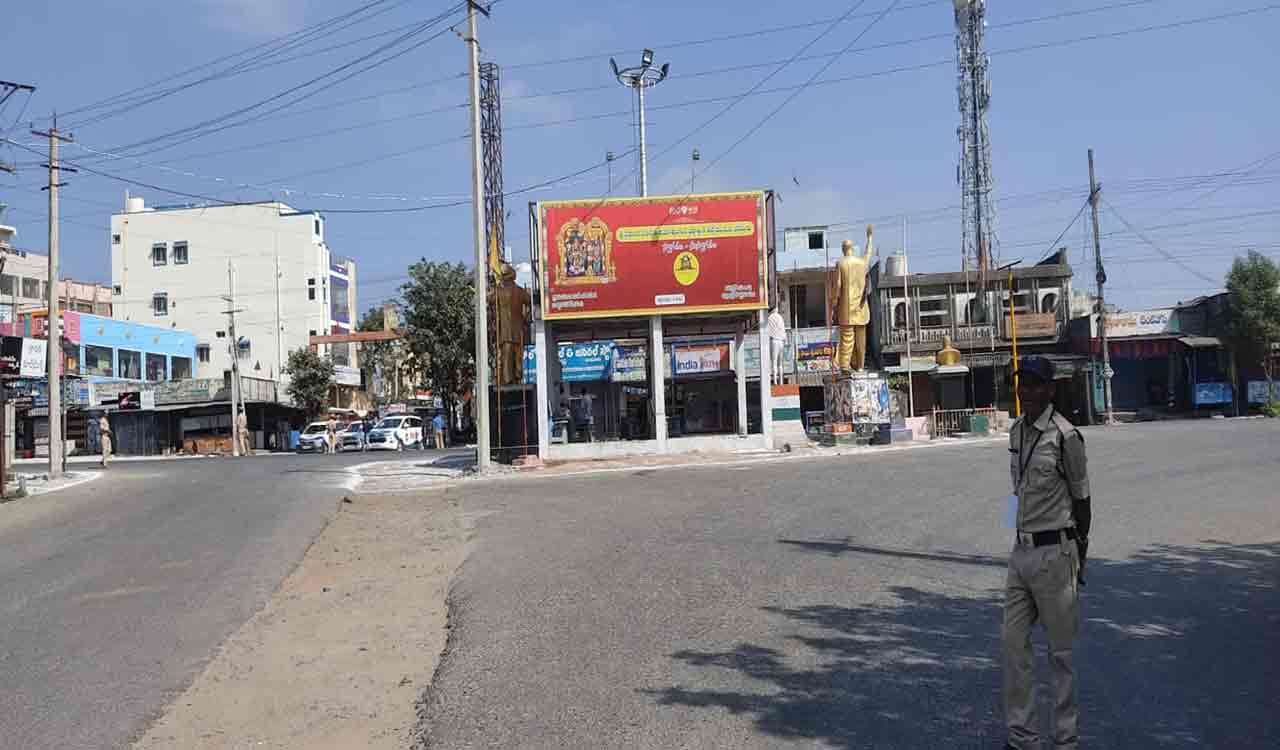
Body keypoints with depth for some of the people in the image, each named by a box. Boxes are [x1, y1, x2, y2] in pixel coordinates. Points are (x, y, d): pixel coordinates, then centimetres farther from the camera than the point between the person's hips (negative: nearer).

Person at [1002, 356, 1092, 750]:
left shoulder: (1065, 436, -13)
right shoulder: (1016, 432, 9)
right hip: (1021, 551, 7)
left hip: (1053, 554, -7)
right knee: (1012, 642, 9)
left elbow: (1081, 499, -7)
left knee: (1061, 650, 5)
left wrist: (1078, 554, -2)